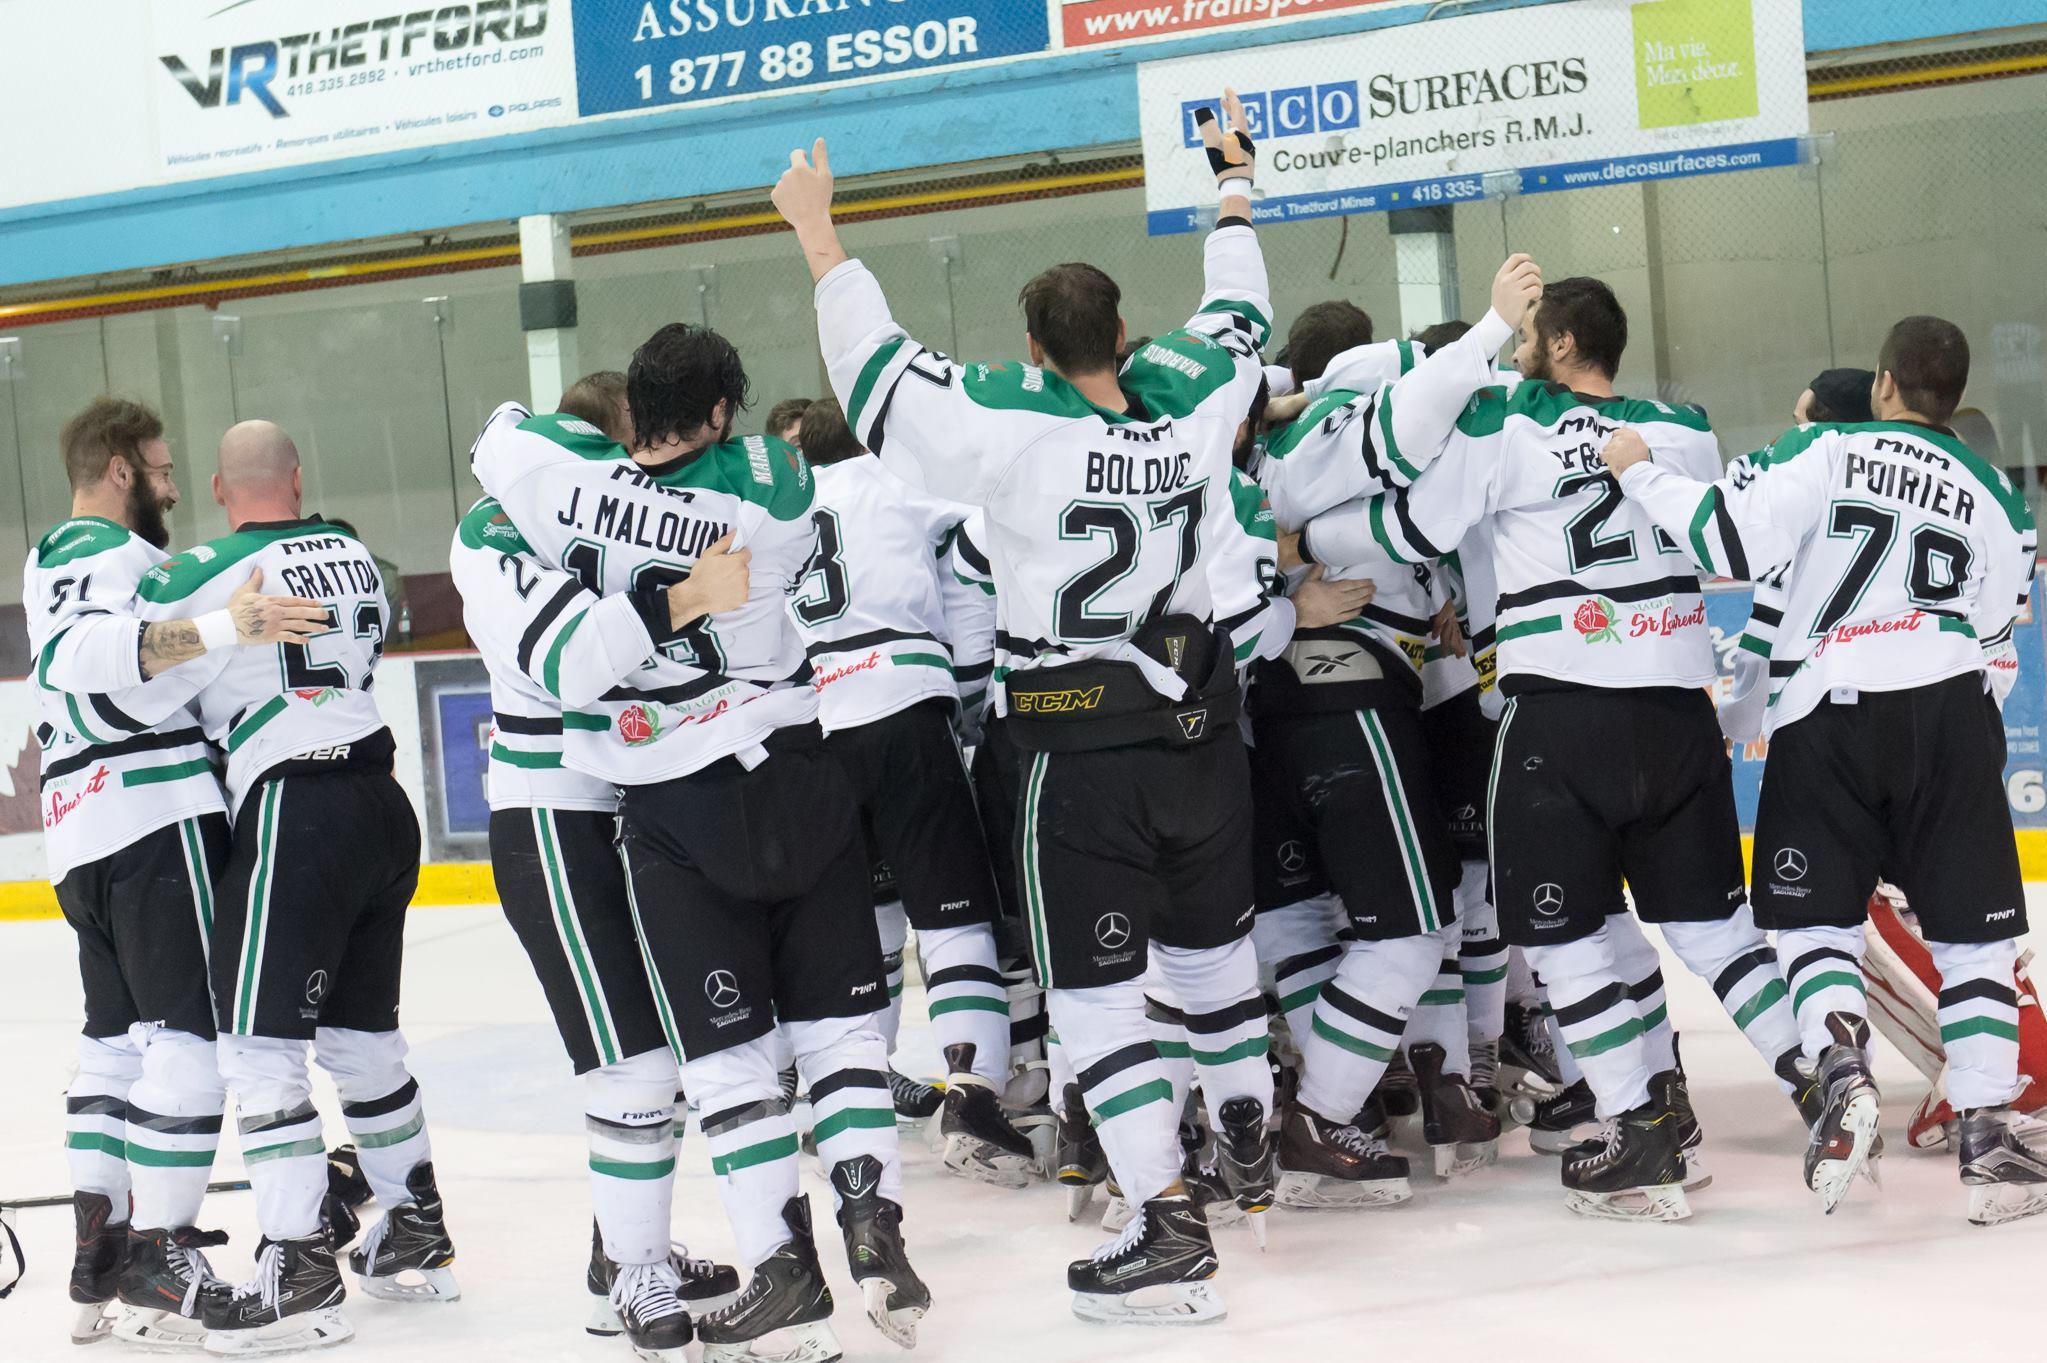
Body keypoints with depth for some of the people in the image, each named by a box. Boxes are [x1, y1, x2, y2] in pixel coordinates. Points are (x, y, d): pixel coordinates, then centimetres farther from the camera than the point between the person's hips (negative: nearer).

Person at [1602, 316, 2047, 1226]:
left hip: (1824, 717, -1)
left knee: (1818, 917, 11)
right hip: (1947, 712, 1)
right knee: (1971, 932, 7)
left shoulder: (1824, 453, 3)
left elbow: (1729, 536, -9)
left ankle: (1840, 1069, -15)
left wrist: (1640, 474, 3)